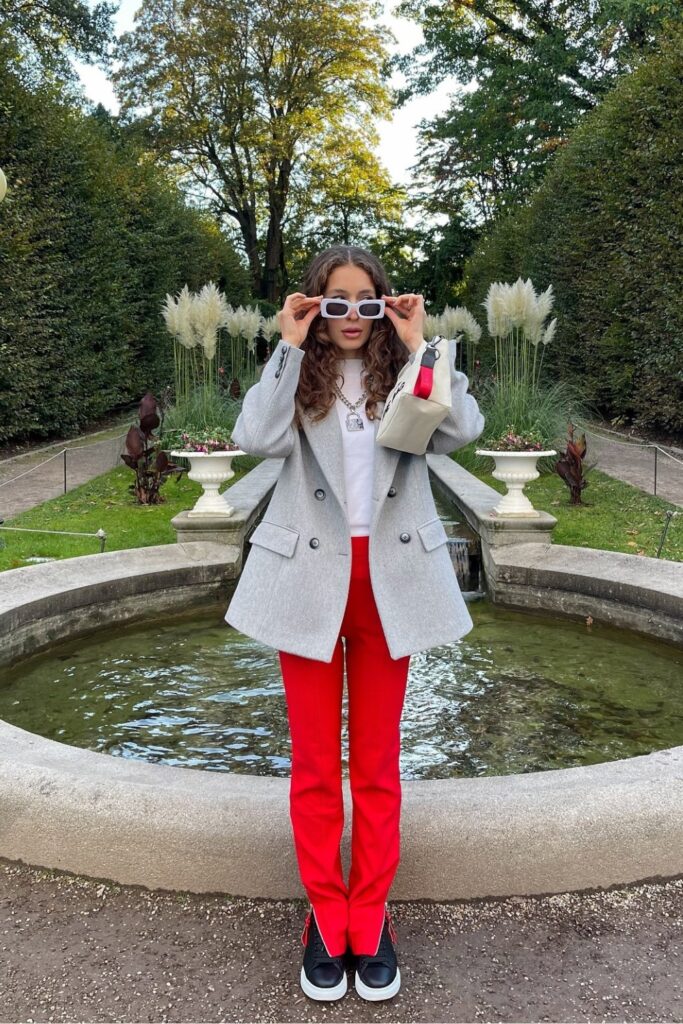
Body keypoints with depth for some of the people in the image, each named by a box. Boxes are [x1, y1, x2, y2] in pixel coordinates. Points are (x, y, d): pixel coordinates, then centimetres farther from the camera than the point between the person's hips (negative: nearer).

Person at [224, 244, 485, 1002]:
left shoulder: (403, 376, 5)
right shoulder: (296, 379, 3)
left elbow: (463, 431, -13)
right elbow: (256, 439, -17)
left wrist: (419, 346, -11)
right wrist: (289, 347, -13)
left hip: (388, 578, 1)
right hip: (310, 579, 0)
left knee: (378, 761, 10)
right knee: (315, 761, 9)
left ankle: (371, 920, 25)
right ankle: (325, 918, 25)